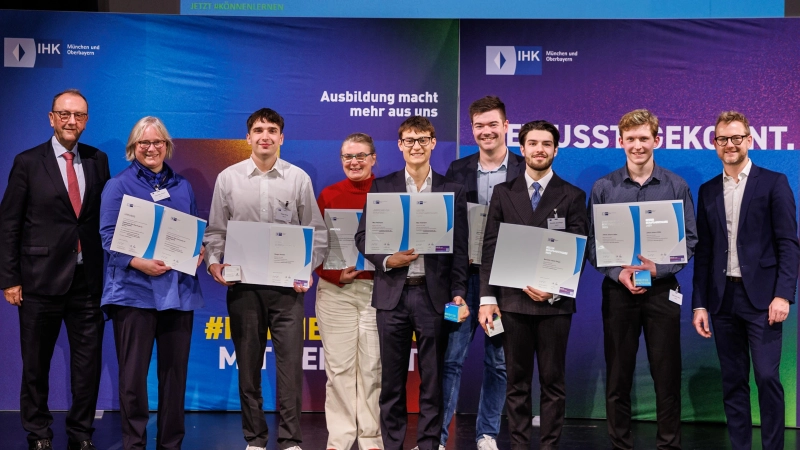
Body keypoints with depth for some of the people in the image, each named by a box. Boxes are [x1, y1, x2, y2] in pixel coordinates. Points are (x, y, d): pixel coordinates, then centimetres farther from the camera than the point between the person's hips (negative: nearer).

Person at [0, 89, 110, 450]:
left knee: (88, 361, 7)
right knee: (36, 363, 9)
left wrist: (108, 269, 0)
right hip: (42, 278, -2)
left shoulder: (98, 160, 7)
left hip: (88, 279, 2)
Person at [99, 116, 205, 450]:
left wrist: (198, 252, -4)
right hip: (134, 289, -4)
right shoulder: (118, 185, 2)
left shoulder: (182, 186, 15)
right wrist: (139, 263, -21)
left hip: (178, 290, 4)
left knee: (175, 370, 8)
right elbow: (109, 237, -6)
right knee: (133, 372, 0)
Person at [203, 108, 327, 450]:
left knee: (290, 361, -4)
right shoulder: (227, 178, 5)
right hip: (242, 284, 1)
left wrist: (307, 268, -8)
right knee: (248, 363, 8)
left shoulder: (299, 178, 3)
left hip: (287, 285, -1)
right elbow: (215, 231, 8)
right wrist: (214, 262, -8)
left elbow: (317, 232, 4)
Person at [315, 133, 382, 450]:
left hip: (378, 288, -1)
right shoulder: (328, 195, 6)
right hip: (335, 291, 1)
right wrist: (335, 274, -11)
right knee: (339, 367, 4)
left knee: (373, 366, 3)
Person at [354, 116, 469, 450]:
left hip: (434, 294, 0)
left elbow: (459, 248, 4)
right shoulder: (381, 187, 7)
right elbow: (363, 237, 6)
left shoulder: (452, 190, 6)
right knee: (392, 378, 7)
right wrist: (387, 261, -11)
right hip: (393, 293, 1)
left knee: (432, 377, 4)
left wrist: (458, 293, -4)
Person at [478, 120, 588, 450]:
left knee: (553, 382, 4)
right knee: (517, 382, 7)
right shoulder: (503, 193, 8)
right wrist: (487, 298, -3)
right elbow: (490, 249, 5)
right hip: (512, 299, 1)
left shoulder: (572, 196, 5)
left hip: (555, 302, -1)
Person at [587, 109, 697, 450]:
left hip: (662, 290, 0)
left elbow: (689, 240, 2)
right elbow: (592, 242, 1)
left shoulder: (677, 187, 3)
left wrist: (657, 268, -14)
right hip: (618, 291, 0)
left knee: (667, 374, 3)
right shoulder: (603, 188, 3)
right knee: (617, 375, 6)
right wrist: (619, 273, -14)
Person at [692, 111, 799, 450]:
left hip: (761, 296, -4)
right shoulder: (708, 191, 12)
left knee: (767, 377, -7)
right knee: (733, 381, 7)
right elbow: (703, 252, 11)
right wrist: (699, 304, 6)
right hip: (723, 298, 4)